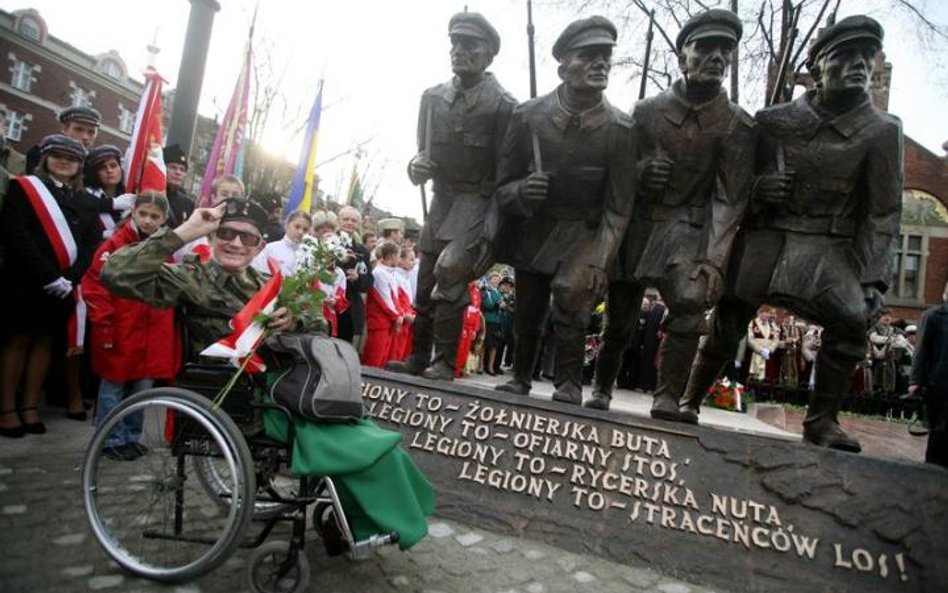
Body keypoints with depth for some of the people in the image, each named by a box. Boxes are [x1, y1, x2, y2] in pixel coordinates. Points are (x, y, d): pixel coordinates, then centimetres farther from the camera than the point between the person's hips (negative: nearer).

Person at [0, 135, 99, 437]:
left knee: (44, 340, 7)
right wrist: (47, 276, -17)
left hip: (64, 284, 4)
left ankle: (30, 407, 15)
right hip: (26, 281, -4)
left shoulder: (83, 200, 14)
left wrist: (71, 277, -10)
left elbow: (92, 241, 5)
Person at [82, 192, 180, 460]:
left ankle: (132, 436, 28)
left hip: (153, 335, 5)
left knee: (143, 387, 13)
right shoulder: (115, 245, -8)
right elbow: (94, 286, -11)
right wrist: (104, 325, -12)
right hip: (119, 334, -5)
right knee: (113, 387, 8)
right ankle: (112, 440, 21)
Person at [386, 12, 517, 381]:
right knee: (424, 282, 7)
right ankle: (418, 358, 19)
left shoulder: (503, 105, -7)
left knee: (450, 270, -23)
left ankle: (445, 362, -13)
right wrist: (417, 165, -7)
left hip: (478, 202, -6)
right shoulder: (433, 97, 8)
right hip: (441, 200, 6)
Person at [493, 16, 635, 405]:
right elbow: (503, 187, -6)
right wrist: (521, 193, -29)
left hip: (585, 232, -2)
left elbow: (617, 208, -13)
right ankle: (520, 379, 35)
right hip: (532, 231, 2)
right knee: (527, 315, 12)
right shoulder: (528, 116, -11)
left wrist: (598, 263, -24)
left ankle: (568, 384, -10)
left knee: (573, 291, -27)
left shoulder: (619, 130, -14)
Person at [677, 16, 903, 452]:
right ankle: (690, 401, 14)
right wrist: (756, 189, -11)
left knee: (851, 319, -23)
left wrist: (873, 279, -8)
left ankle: (821, 420, -6)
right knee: (727, 321, -3)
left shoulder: (881, 130, 2)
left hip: (826, 247, 0)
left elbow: (883, 213, 1)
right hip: (764, 239, 1)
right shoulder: (773, 121, 4)